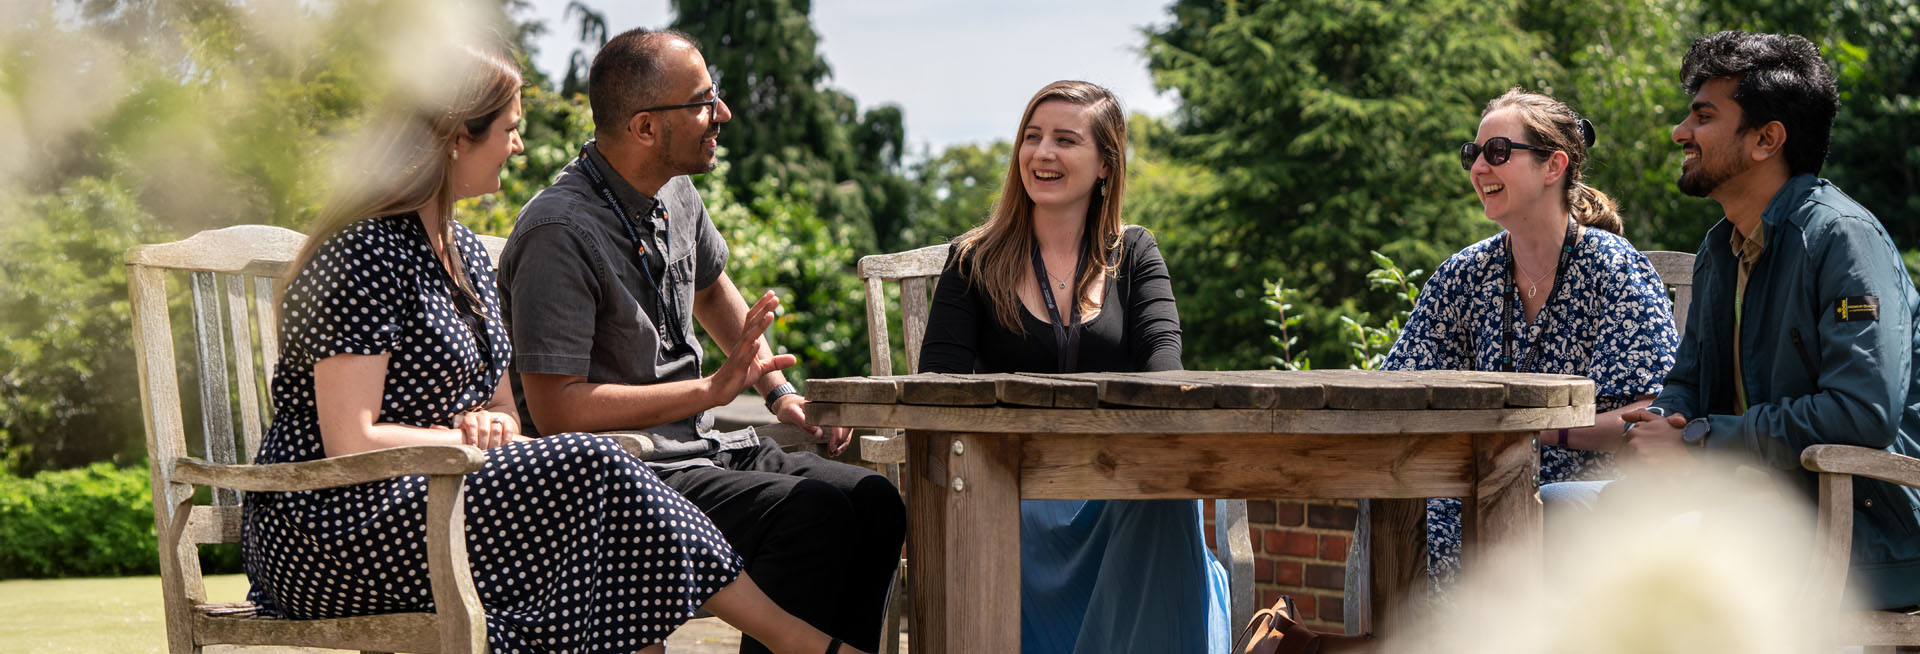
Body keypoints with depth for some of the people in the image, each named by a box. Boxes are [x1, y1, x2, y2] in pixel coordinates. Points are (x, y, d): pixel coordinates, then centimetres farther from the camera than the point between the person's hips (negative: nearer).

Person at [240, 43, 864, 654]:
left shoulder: (463, 252, 17)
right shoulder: (364, 254, -13)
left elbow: (503, 416, 18)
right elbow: (350, 443, -20)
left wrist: (490, 429, -5)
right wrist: (467, 437, -9)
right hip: (327, 533, -9)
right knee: (589, 469, -21)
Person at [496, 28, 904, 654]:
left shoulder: (675, 194, 8)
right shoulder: (560, 233, -19)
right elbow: (555, 409, -23)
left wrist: (779, 390, 19)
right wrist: (712, 390, -22)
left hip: (696, 450, 9)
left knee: (873, 500, -5)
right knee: (813, 512, -25)